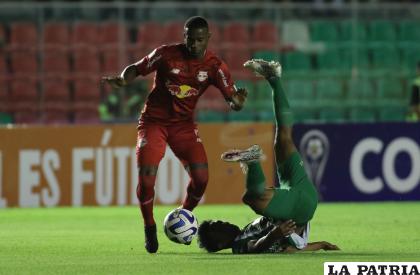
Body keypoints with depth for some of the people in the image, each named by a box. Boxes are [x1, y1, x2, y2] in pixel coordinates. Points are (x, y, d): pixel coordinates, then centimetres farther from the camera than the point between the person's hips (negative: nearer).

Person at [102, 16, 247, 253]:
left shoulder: (214, 66, -8)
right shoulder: (166, 54, -14)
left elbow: (233, 102, -11)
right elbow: (136, 69, -3)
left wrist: (238, 100, -35)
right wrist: (122, 80, -26)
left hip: (184, 124, 2)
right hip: (154, 121, -2)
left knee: (201, 177, -13)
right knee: (147, 178, -17)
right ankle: (150, 228, 9)